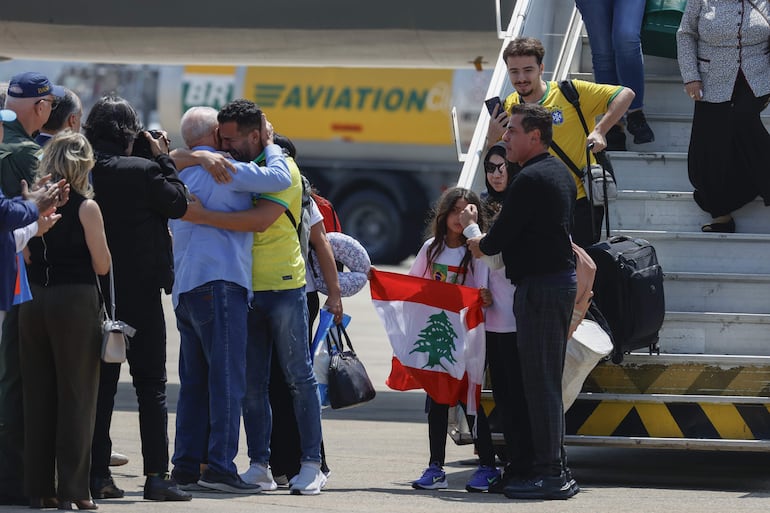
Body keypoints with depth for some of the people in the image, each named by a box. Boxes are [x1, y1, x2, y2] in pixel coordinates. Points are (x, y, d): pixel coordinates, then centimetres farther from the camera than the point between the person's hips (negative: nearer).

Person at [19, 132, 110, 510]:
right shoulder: (85, 207, -8)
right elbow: (102, 265, -7)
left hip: (34, 300, 4)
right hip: (76, 300, -4)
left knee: (38, 395, 10)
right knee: (75, 396, 1)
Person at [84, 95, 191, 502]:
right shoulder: (142, 171, -15)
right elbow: (177, 203, -3)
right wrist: (163, 159, 5)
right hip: (139, 291, -4)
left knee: (100, 383, 10)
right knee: (151, 385, 2)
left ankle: (97, 474, 8)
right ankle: (156, 475, -2)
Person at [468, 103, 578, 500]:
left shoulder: (531, 180, -16)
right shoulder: (560, 173, 16)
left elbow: (499, 237, -15)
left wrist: (478, 244, 6)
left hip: (540, 287, -10)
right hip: (560, 278, 10)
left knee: (539, 381, -8)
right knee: (548, 380, 12)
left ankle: (547, 473, -9)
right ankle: (555, 471, 14)